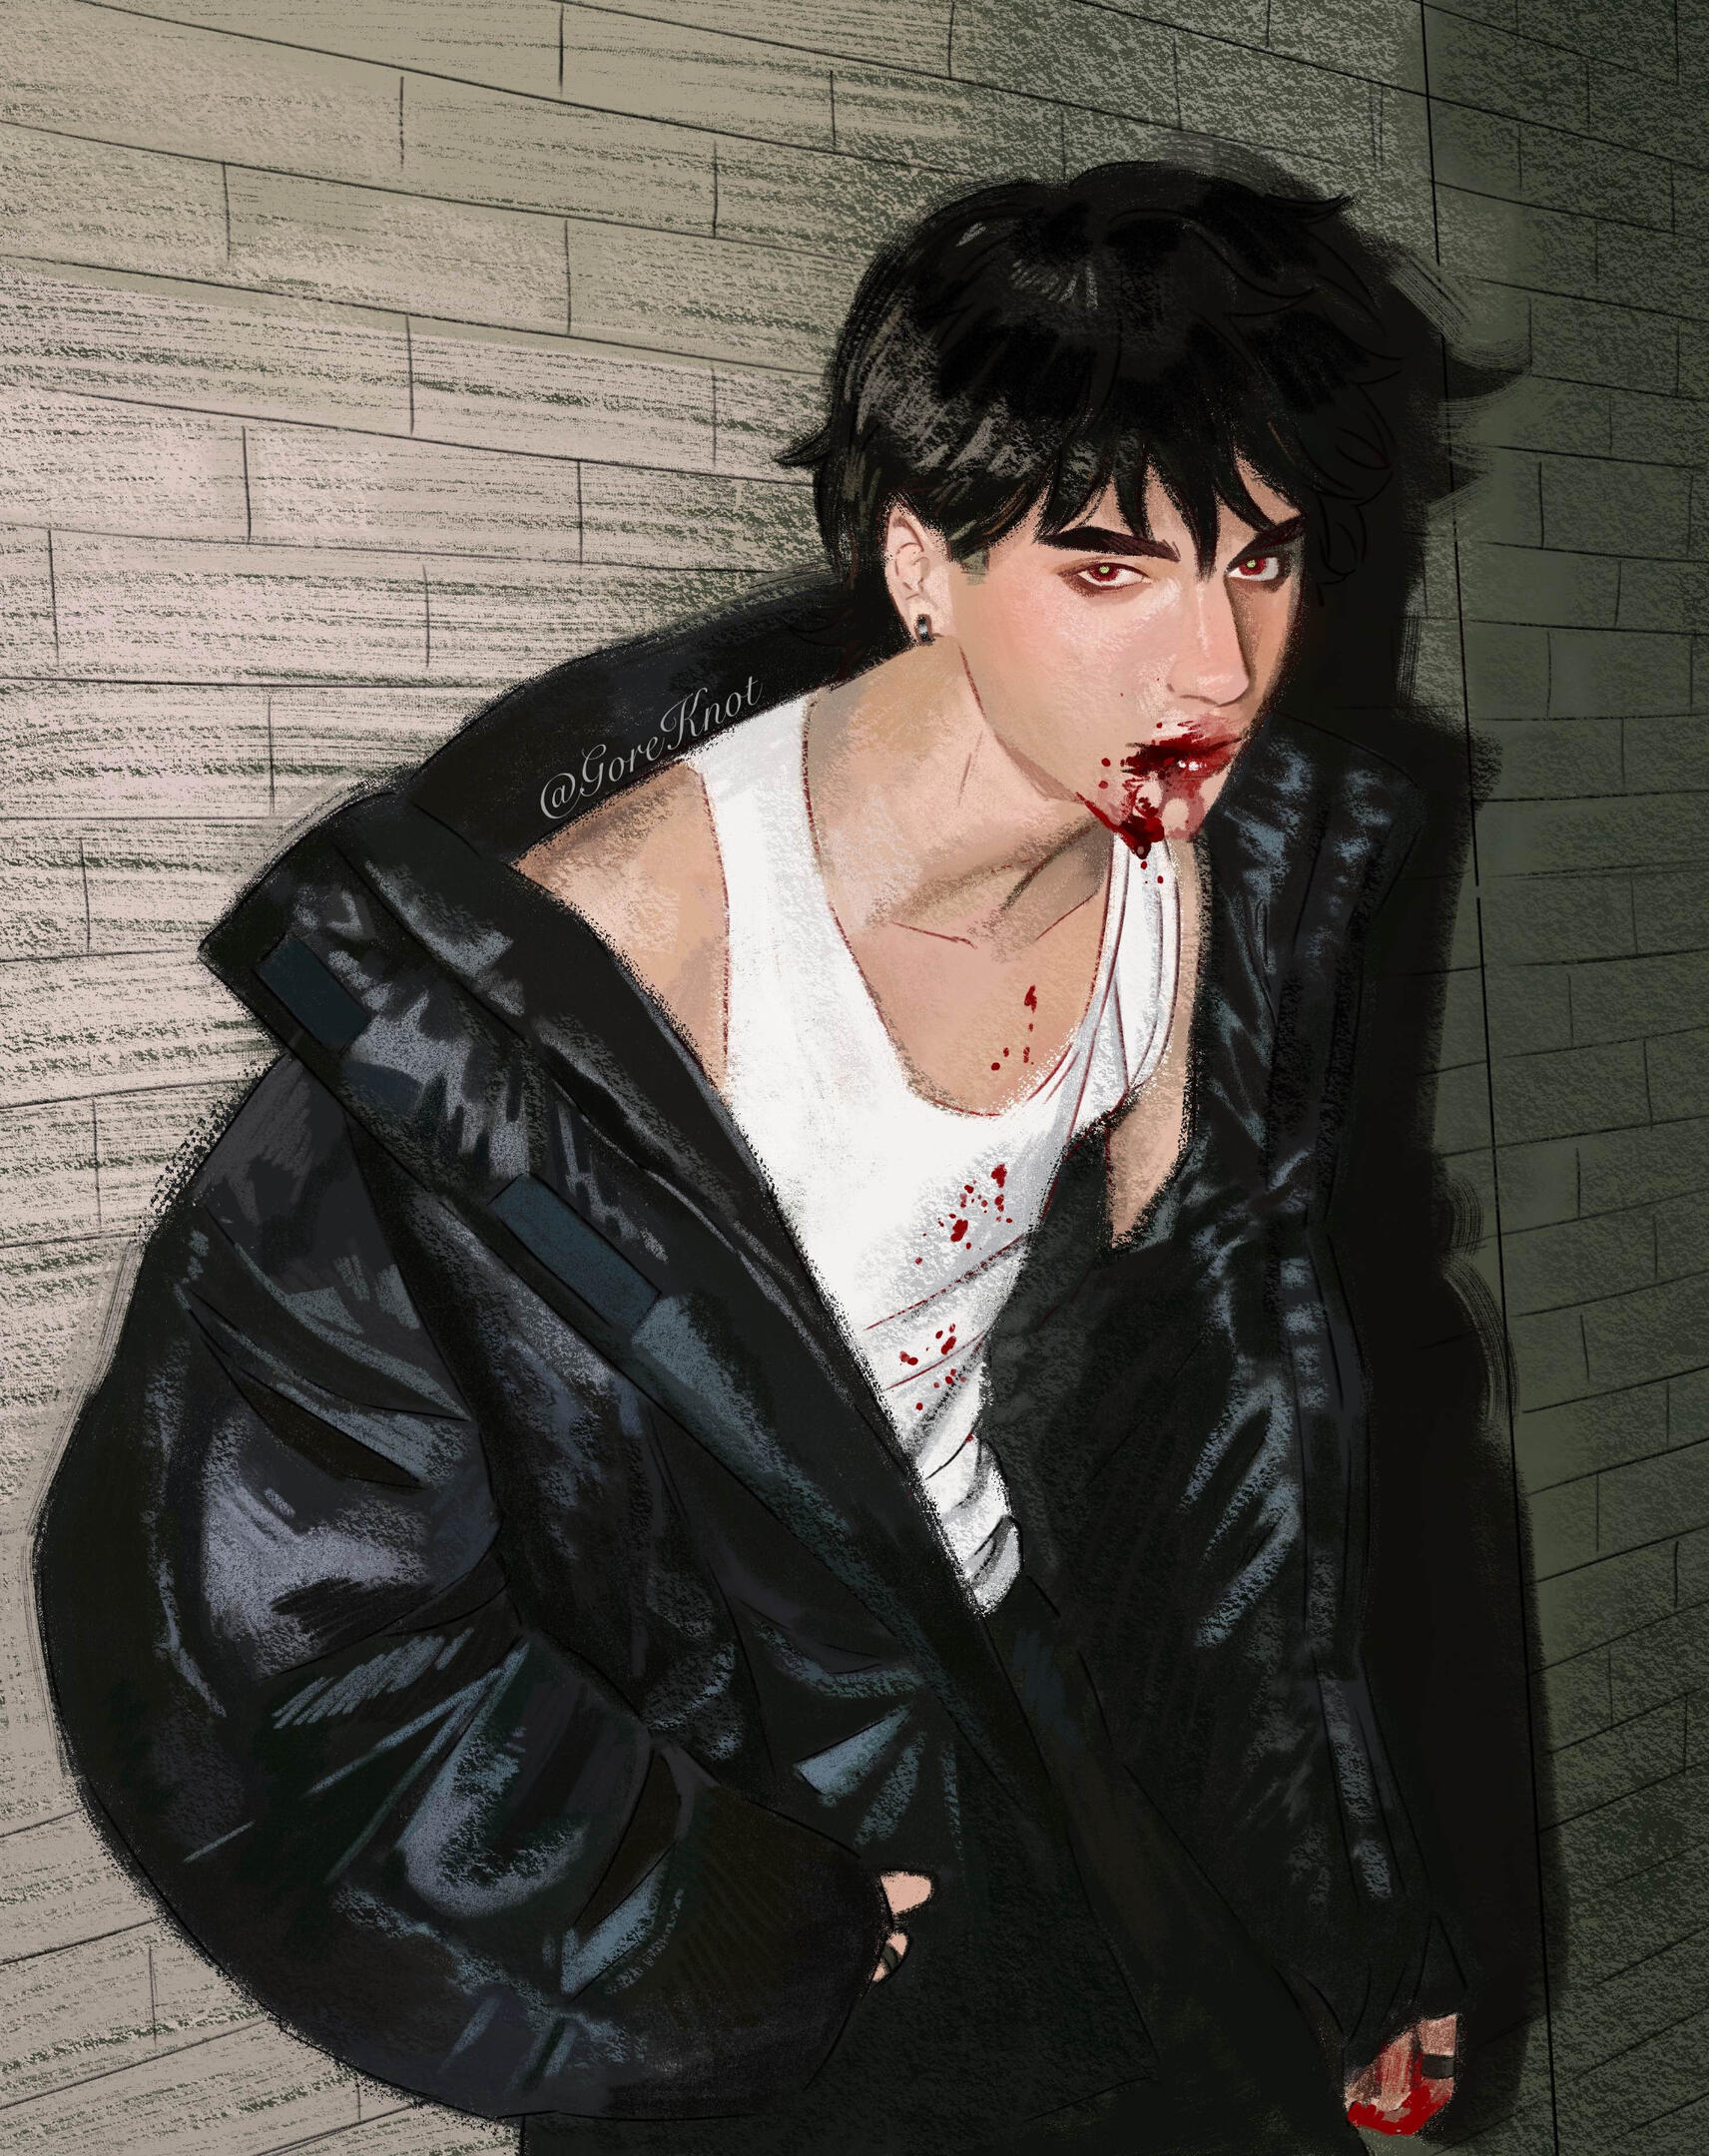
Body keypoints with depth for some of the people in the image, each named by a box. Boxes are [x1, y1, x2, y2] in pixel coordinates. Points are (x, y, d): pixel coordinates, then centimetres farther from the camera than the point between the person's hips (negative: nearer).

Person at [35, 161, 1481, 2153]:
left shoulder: (1235, 873, -11)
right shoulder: (609, 948, -32)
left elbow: (1227, 1390, 1)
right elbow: (259, 1579, -26)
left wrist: (1348, 1913, 7)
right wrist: (738, 1929, -16)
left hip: (1037, 1743, 6)